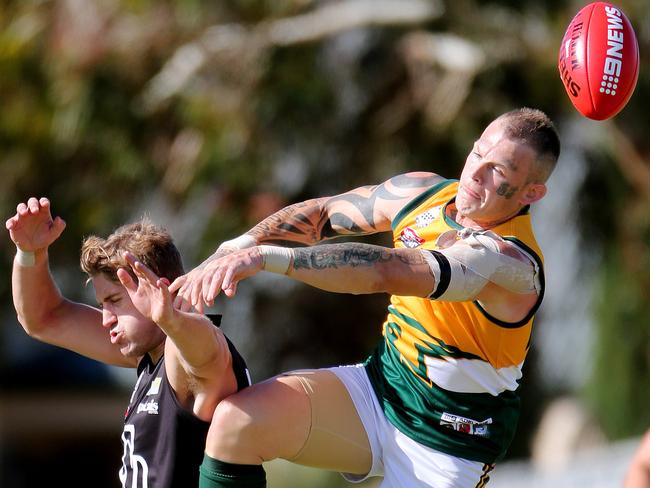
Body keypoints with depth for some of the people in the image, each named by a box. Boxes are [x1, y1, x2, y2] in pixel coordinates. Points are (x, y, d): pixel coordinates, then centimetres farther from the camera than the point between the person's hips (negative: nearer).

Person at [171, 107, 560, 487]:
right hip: (378, 384, 6)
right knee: (237, 420, -17)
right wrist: (236, 249, -5)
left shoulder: (511, 262, -27)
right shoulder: (424, 193, -3)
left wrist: (269, 257, -47)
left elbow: (389, 272, -40)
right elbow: (321, 215, 12)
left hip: (443, 450, -6)